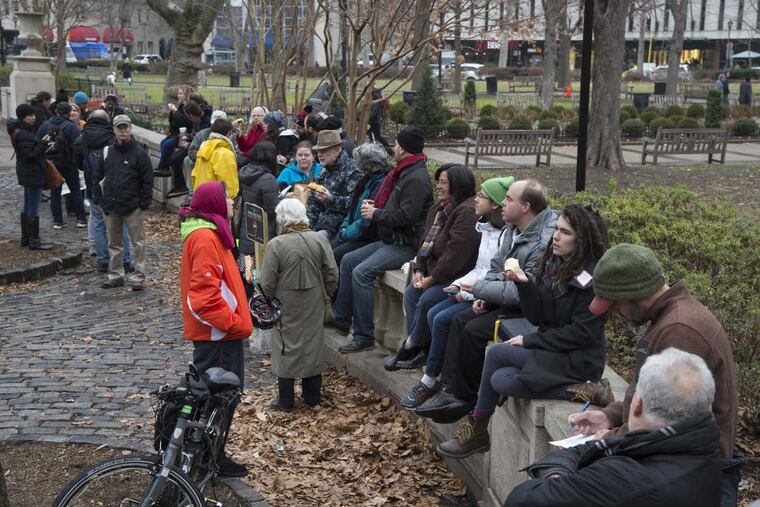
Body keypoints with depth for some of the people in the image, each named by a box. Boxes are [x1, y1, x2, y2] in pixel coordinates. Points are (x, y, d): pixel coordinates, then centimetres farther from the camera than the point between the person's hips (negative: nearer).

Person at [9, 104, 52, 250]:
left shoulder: (23, 132, 12)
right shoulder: (22, 135, -19)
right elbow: (30, 155, -24)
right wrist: (43, 144, -23)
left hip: (28, 174, 11)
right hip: (32, 174, -11)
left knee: (27, 208, 16)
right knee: (34, 209, -6)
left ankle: (25, 238, 24)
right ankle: (34, 241, -3)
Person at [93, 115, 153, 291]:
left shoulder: (139, 153, -4)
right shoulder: (107, 151, 9)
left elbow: (147, 179, -5)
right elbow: (98, 176, 15)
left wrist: (144, 202, -10)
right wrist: (98, 197, 7)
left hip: (132, 207, -5)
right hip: (110, 207, 5)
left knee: (138, 242, -1)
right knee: (114, 243, 13)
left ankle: (138, 277, 4)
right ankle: (115, 275, 22)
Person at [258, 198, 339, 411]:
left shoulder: (276, 245, -17)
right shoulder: (319, 240, -8)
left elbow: (267, 284, -15)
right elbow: (332, 275, -4)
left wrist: (257, 278, 6)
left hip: (286, 308, -3)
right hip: (314, 306, 3)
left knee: (286, 347, 10)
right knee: (313, 344, 16)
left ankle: (286, 400, 18)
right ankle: (312, 395, 26)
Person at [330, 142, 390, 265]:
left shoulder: (381, 184, -19)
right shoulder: (367, 180, 14)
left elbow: (368, 222, -23)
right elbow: (353, 209, 21)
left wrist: (346, 233, -13)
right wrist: (344, 228, 6)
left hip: (370, 239, -9)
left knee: (334, 256, -21)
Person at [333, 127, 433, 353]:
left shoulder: (416, 179, -17)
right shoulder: (404, 173, 17)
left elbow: (406, 216, -26)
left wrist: (376, 214, -14)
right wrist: (375, 206, 8)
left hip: (406, 245, -11)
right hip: (391, 240, 11)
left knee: (361, 272, -24)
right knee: (348, 260, 11)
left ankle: (364, 336, -18)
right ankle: (341, 319, 18)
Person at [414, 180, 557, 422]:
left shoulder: (544, 242, -26)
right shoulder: (511, 229, 6)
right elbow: (496, 267, 16)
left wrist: (479, 288, -18)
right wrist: (483, 296, -2)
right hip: (504, 300, 10)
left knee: (474, 330, -19)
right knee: (460, 320, -1)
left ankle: (465, 397, -1)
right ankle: (452, 390, -2)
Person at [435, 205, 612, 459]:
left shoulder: (592, 278, -18)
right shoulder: (554, 264, 6)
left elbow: (580, 333, -19)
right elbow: (537, 316, 5)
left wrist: (529, 340, -15)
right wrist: (524, 283, -13)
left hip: (578, 360, -8)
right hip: (553, 349, 8)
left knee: (496, 352, -17)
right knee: (500, 381, -14)